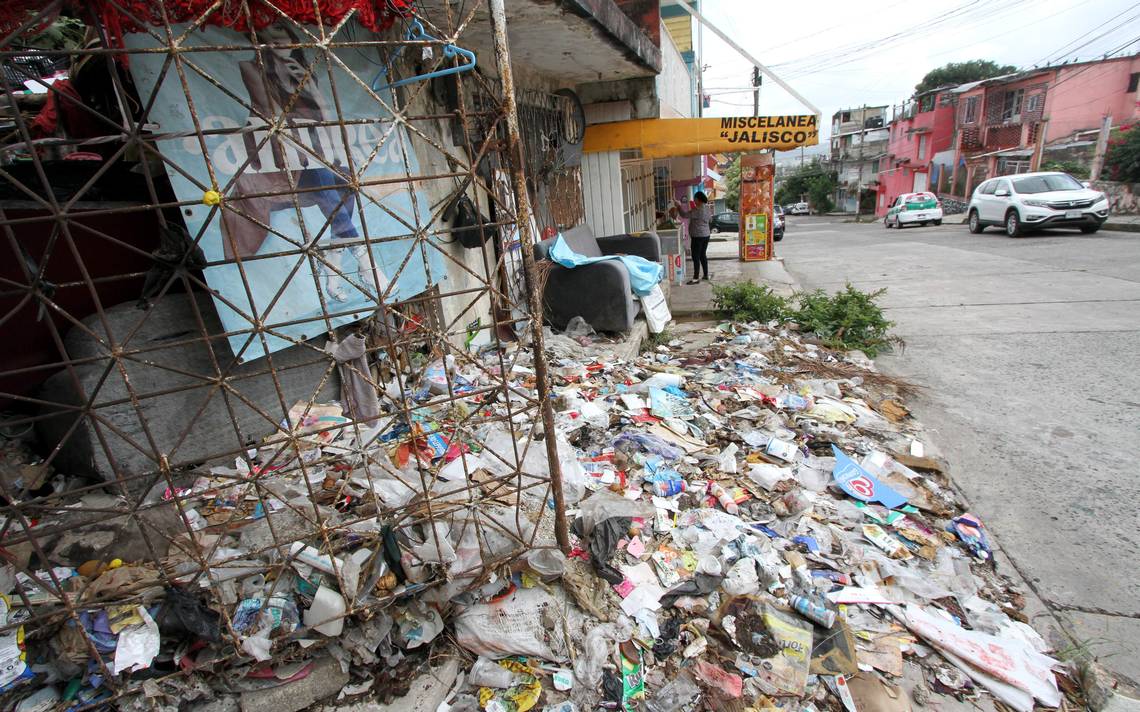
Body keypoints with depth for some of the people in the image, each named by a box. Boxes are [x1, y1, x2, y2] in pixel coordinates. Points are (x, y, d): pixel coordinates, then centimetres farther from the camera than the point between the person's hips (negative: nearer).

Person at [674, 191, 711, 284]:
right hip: (706, 235, 9)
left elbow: (684, 214, -22)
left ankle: (696, 278, -3)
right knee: (703, 255, 16)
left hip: (697, 236, -9)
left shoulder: (697, 210, -19)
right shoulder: (707, 208, 8)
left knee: (696, 257, -4)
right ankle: (706, 275, 21)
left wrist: (679, 205, -10)